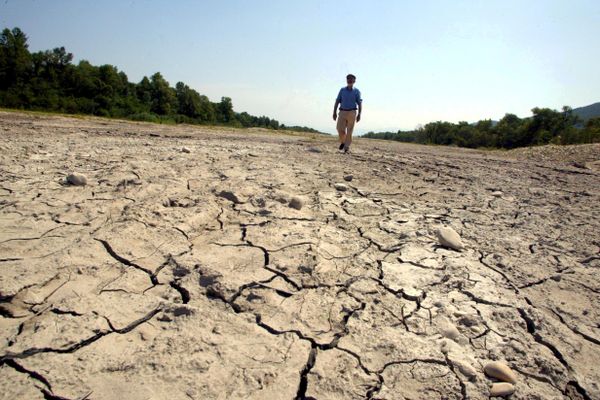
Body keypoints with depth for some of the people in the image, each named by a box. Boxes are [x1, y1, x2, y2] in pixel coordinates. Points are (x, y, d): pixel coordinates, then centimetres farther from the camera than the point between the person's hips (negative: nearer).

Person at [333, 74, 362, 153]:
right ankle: (342, 142, 19)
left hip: (352, 113, -1)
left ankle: (347, 147, 1)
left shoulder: (356, 91, 5)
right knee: (340, 129, -8)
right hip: (342, 112, 1)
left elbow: (359, 104, 2)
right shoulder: (342, 90, 10)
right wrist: (334, 112, 1)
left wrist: (359, 114, -9)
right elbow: (337, 101, 9)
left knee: (349, 131, -4)